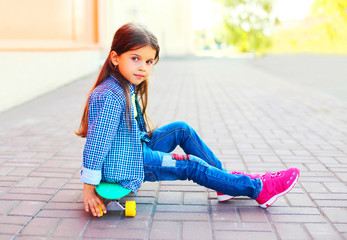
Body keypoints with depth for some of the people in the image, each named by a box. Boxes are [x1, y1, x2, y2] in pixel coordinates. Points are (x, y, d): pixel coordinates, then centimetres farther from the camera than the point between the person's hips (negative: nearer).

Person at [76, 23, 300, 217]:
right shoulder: (111, 97, -27)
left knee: (182, 129, 6)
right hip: (121, 164, -10)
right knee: (192, 166, -9)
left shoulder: (127, 88, 4)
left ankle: (225, 178, 13)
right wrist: (89, 186, -26)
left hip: (136, 149, 10)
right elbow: (98, 140, -28)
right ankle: (259, 189, 0)